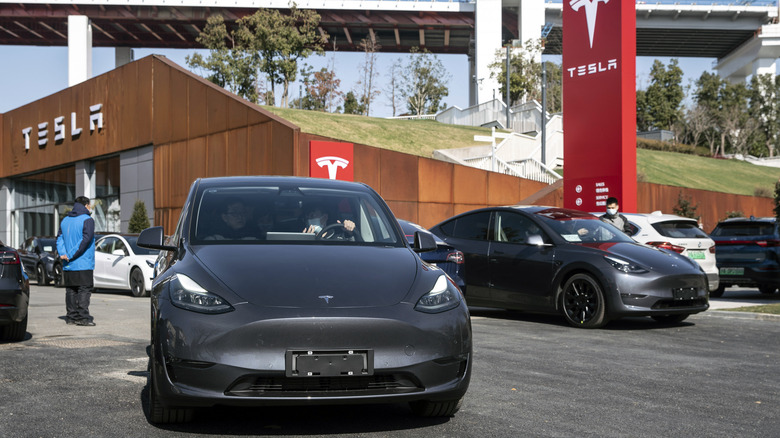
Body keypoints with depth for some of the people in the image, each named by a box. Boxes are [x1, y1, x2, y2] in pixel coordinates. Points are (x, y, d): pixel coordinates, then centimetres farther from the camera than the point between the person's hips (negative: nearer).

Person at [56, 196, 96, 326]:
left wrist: (62, 254, -4)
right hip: (83, 264, -6)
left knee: (70, 291, 10)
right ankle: (83, 317, -9)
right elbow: (86, 239, -18)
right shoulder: (87, 220, -7)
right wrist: (71, 255, -14)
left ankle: (71, 316, 12)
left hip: (68, 266, 7)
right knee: (84, 290, -5)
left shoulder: (65, 220, 15)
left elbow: (59, 238, 8)